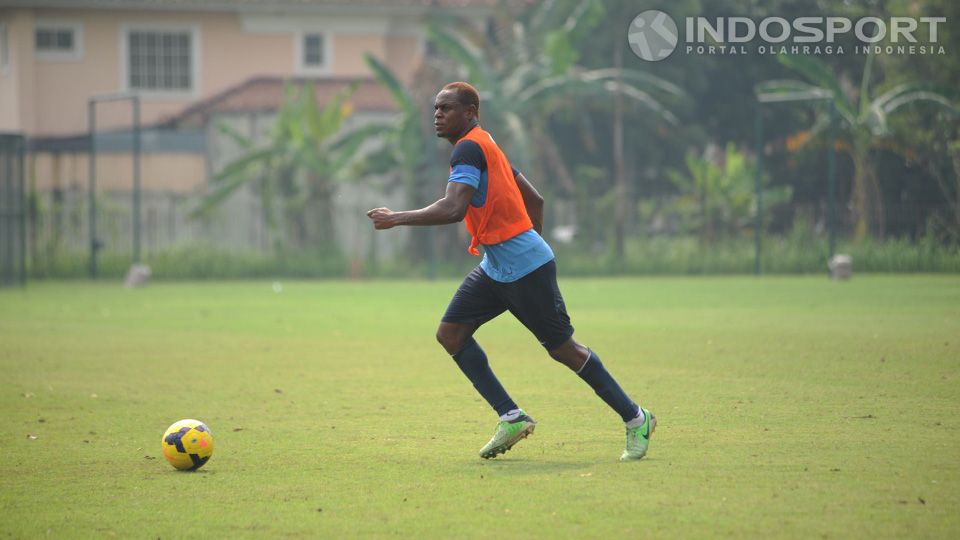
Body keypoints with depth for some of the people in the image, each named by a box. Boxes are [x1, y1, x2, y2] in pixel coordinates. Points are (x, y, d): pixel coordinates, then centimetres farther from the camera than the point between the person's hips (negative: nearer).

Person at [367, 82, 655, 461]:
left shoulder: (469, 148, -15)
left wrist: (397, 218, -20)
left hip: (526, 266, -10)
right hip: (495, 268, 10)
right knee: (450, 333, 1)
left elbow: (453, 209, -28)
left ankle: (636, 419, 8)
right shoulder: (483, 147, 16)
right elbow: (534, 199, 22)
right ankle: (512, 418, 3)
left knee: (562, 348, -5)